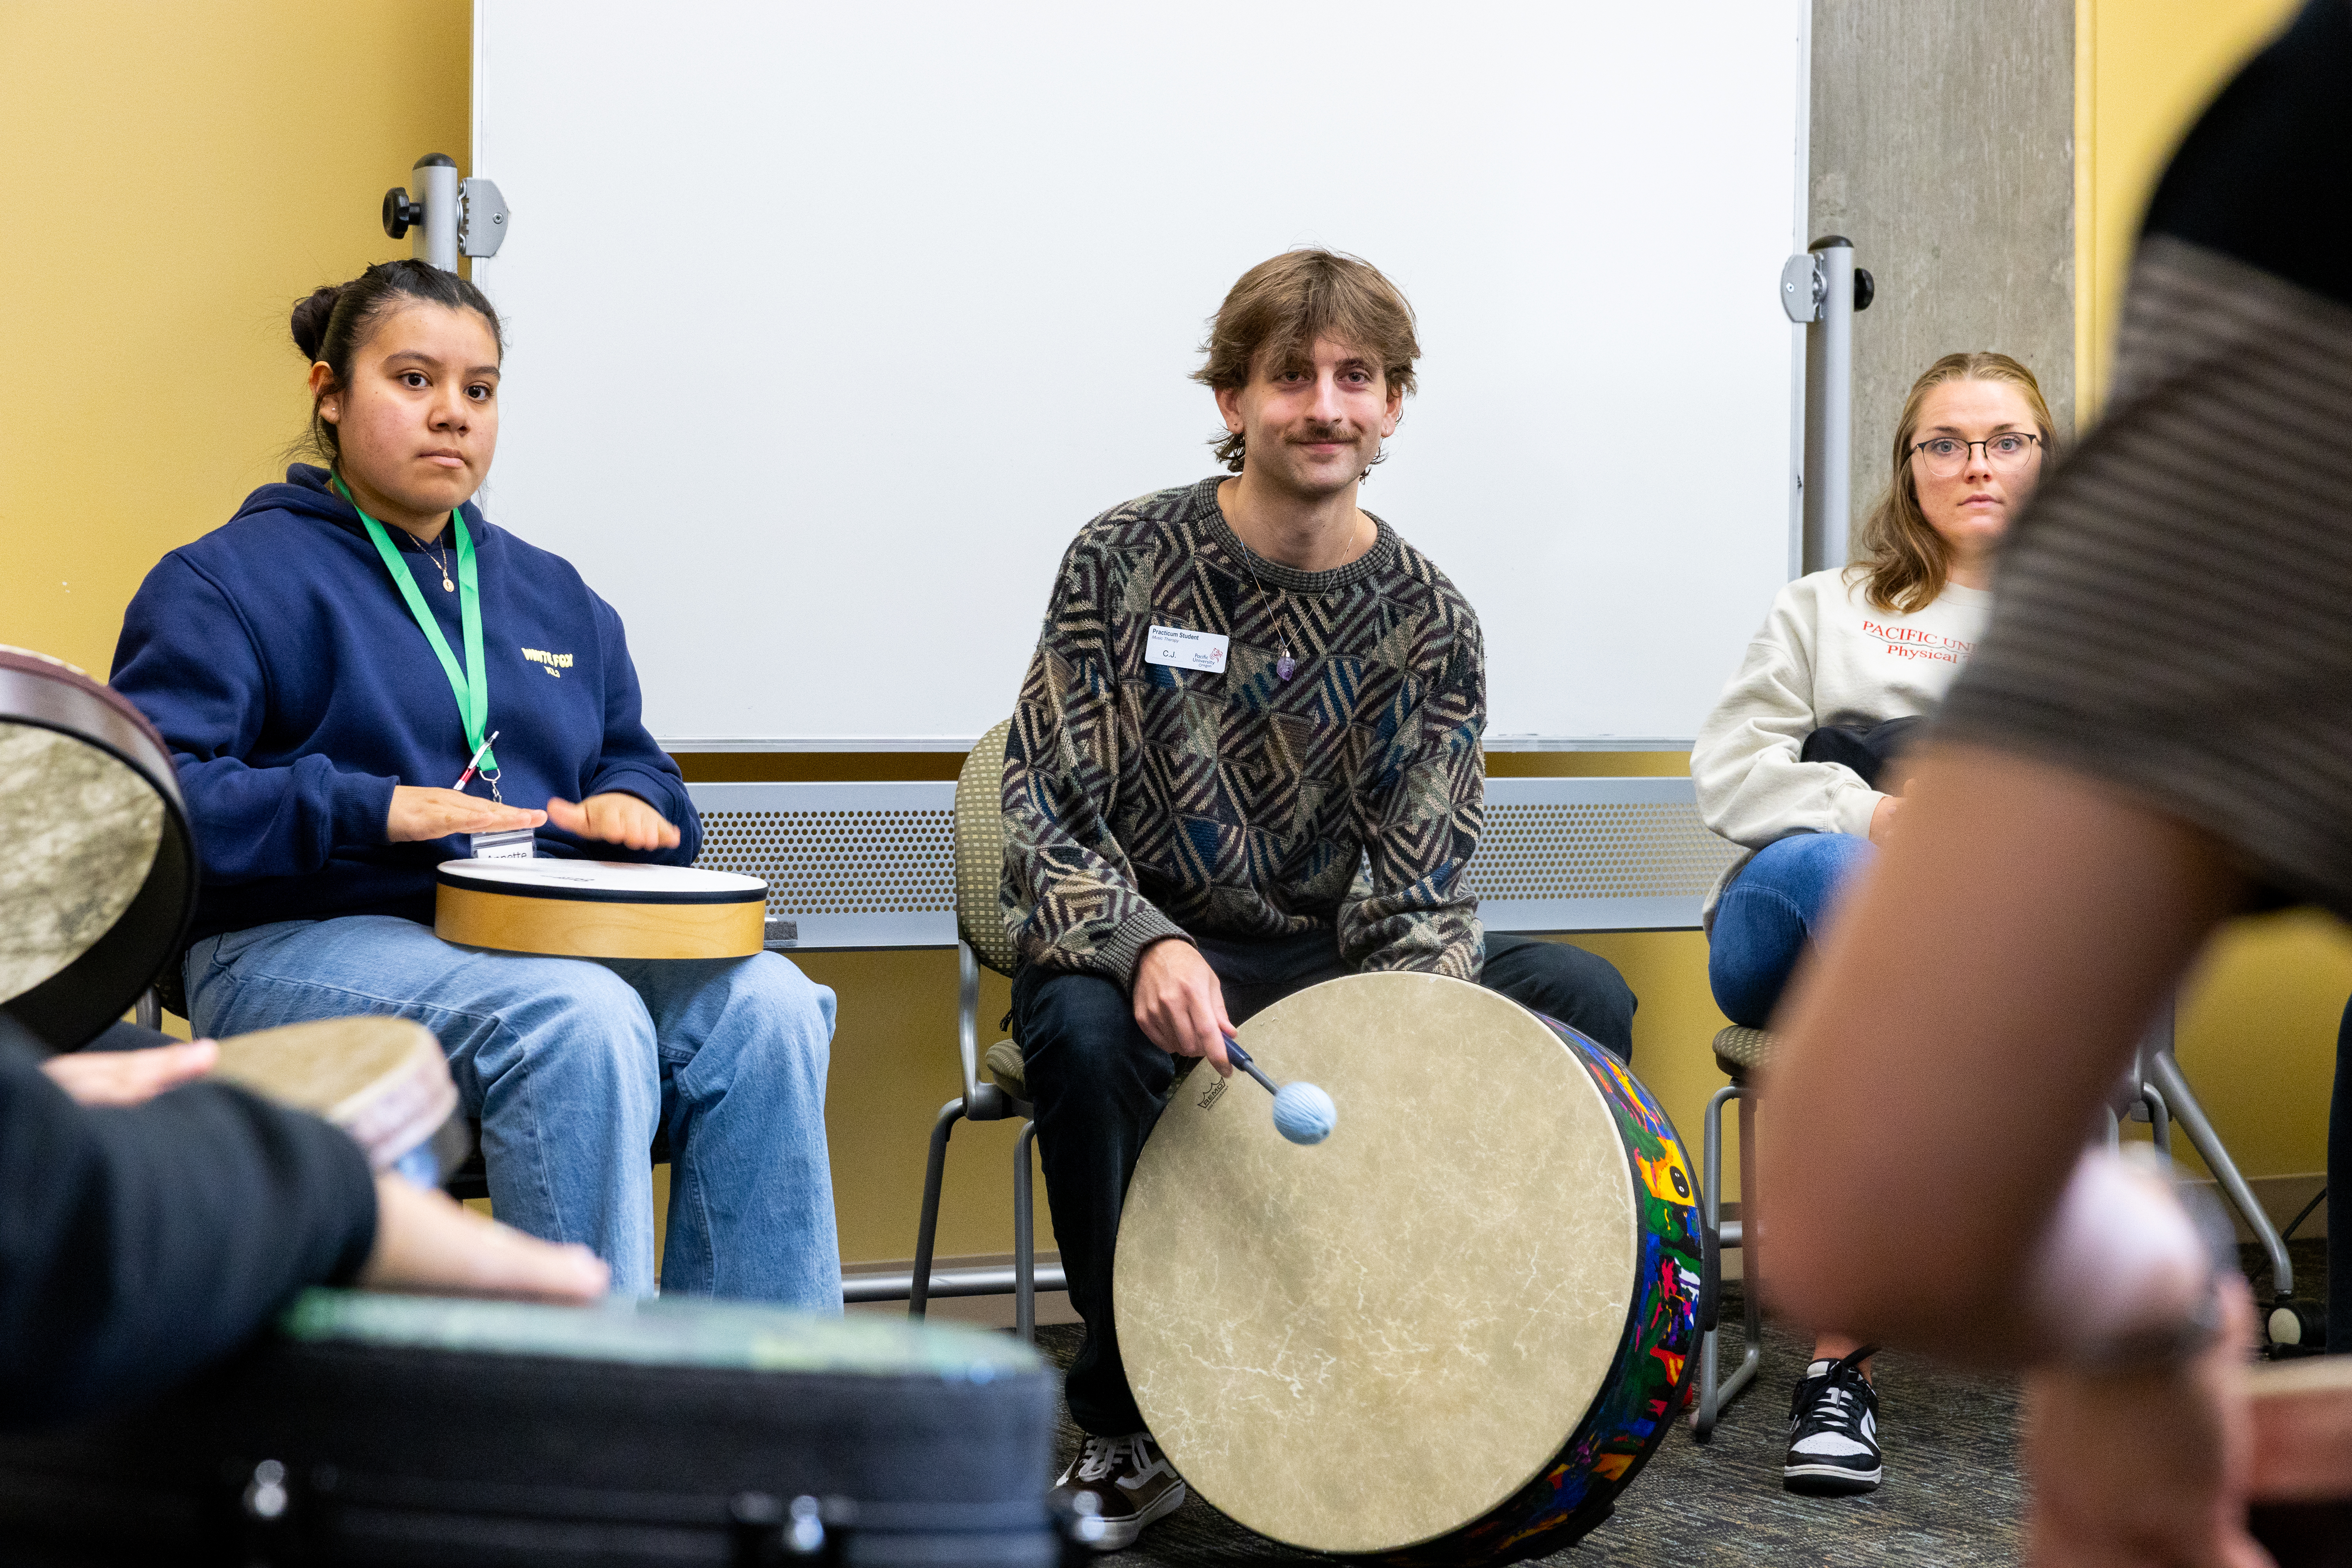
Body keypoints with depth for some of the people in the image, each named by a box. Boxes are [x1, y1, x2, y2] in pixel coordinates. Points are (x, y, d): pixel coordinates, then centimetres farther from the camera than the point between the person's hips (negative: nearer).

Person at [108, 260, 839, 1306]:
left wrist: (632, 805, 4)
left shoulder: (550, 593, 23)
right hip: (305, 945, -6)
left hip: (546, 939, 6)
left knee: (766, 1006, -23)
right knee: (583, 1021, -36)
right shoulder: (231, 580, 3)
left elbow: (630, 758, 30)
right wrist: (370, 812, -21)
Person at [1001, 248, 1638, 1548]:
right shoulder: (1127, 561, -6)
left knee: (1582, 1002, -19)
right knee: (1084, 1031, -38)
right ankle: (1130, 1427, -15)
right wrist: (1147, 943, -32)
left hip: (1333, 956, 3)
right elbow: (1048, 815, -11)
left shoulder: (1426, 623, 0)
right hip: (1132, 949, -2)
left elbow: (1416, 881, -5)